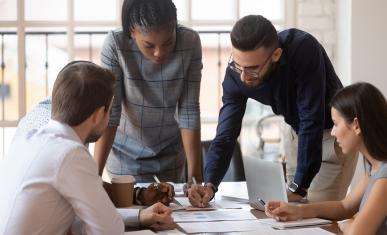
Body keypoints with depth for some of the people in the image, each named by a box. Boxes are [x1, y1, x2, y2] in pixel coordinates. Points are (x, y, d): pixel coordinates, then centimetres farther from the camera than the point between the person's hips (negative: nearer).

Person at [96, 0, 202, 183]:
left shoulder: (190, 43, -22)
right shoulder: (115, 44, -26)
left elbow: (189, 111, -18)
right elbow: (109, 111, -24)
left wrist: (194, 175, -20)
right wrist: (95, 173, -28)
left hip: (171, 151, 2)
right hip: (127, 153, -2)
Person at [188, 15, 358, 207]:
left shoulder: (304, 49, -35)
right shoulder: (236, 74, -20)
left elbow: (311, 122, -35)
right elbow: (225, 135, -18)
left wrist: (298, 188, -35)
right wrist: (209, 185, -34)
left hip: (334, 131, -5)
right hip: (298, 132, 5)